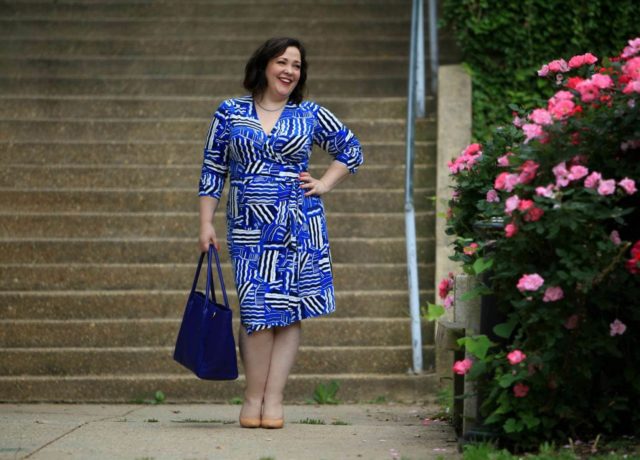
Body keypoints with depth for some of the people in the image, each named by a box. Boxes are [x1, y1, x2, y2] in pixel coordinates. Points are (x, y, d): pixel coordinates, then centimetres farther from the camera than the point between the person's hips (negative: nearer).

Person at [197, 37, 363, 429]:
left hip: (300, 227, 1)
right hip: (249, 230, -1)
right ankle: (254, 397, 4)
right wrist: (206, 223, 1)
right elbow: (213, 170, 8)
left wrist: (325, 185, 7)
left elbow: (351, 149, 19)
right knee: (257, 310, -7)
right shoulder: (230, 113, 6)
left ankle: (273, 399, 2)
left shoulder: (311, 115, 7)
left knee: (289, 309, -1)